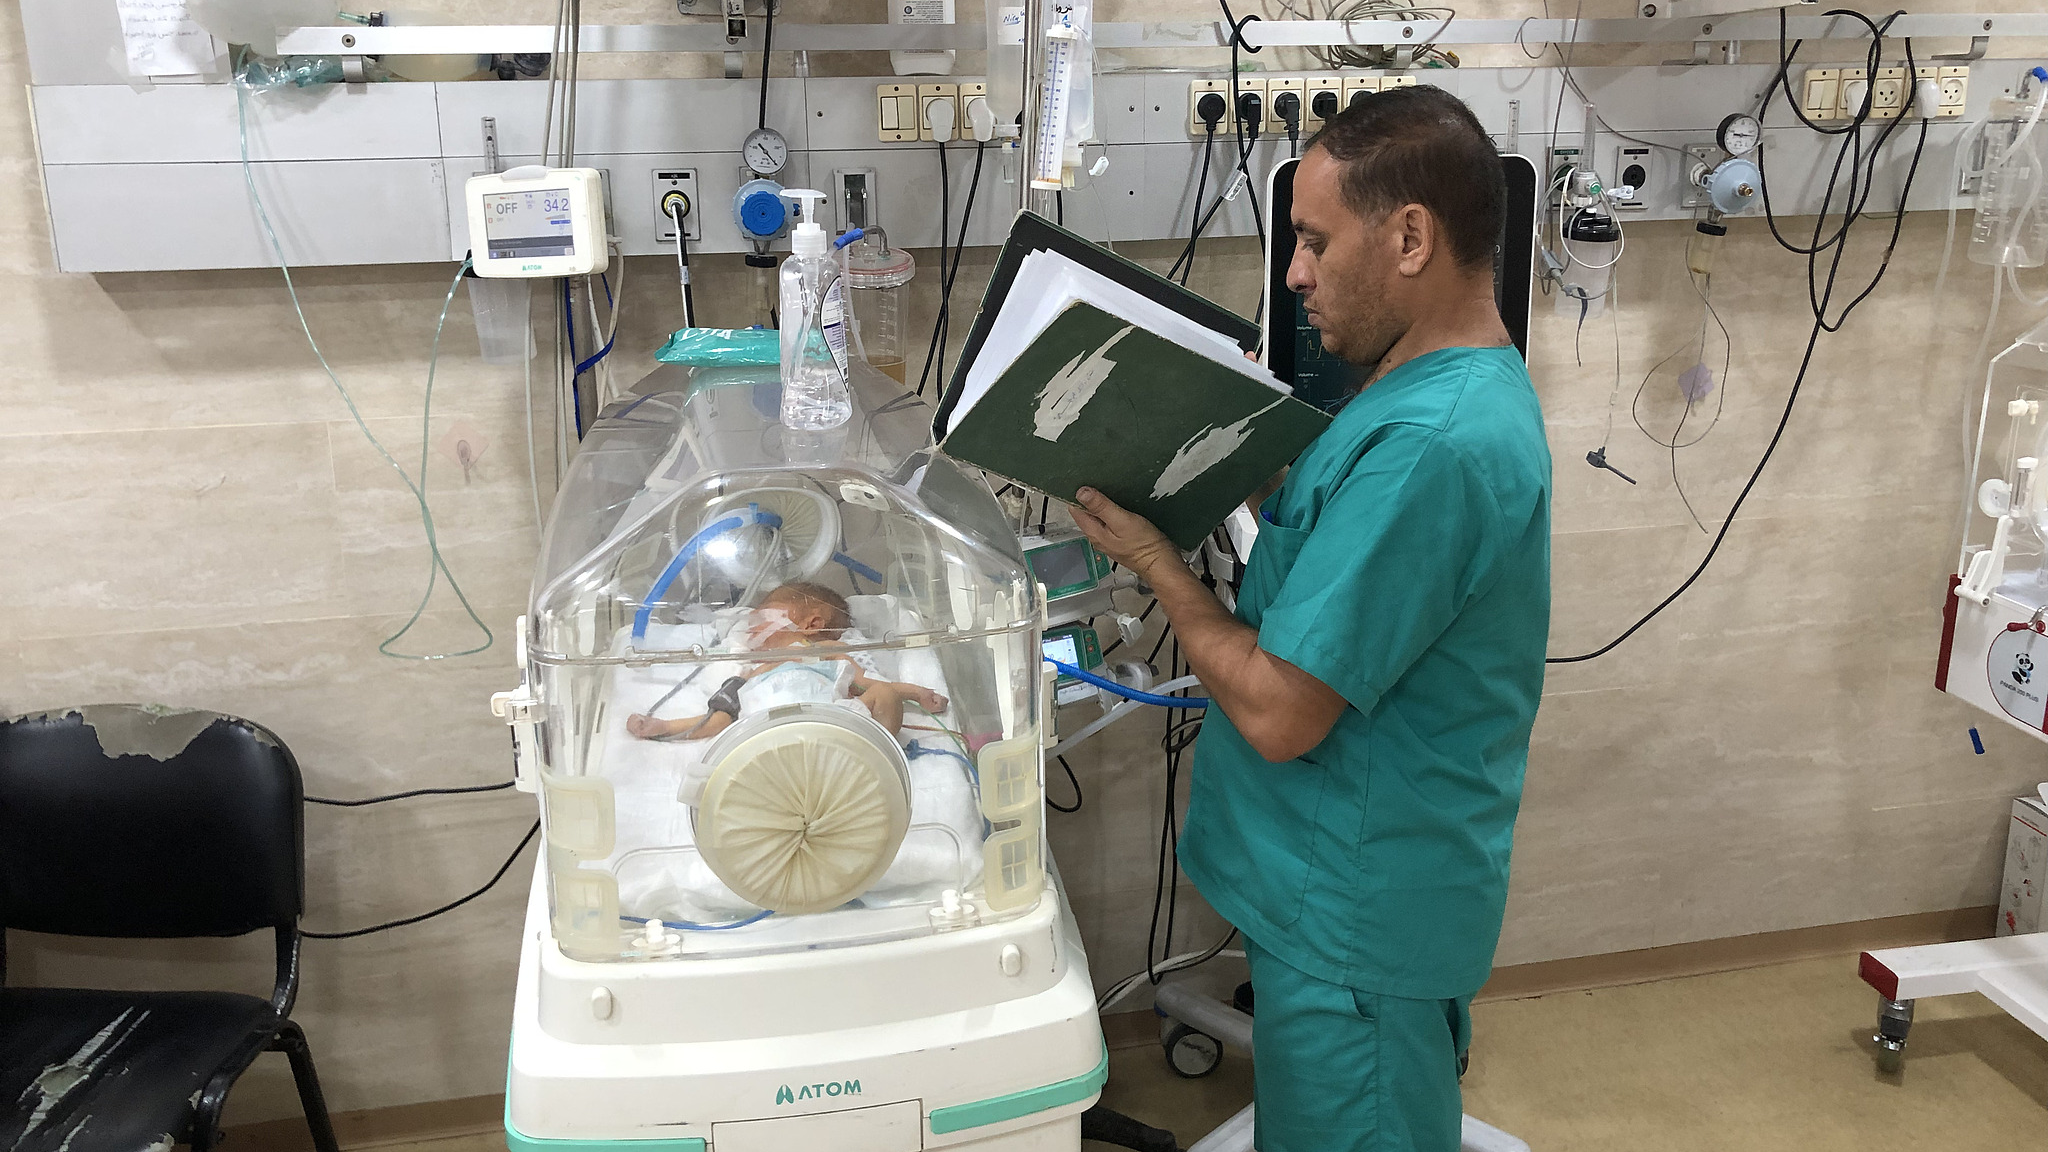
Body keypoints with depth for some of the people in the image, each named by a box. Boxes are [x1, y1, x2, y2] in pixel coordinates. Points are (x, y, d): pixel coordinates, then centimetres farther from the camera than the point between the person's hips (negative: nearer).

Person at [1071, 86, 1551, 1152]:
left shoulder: (1430, 445, -29)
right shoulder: (1456, 386, 6)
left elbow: (1277, 713, -27)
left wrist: (1156, 561, -14)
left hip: (1357, 921, -10)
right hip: (1358, 890, 10)